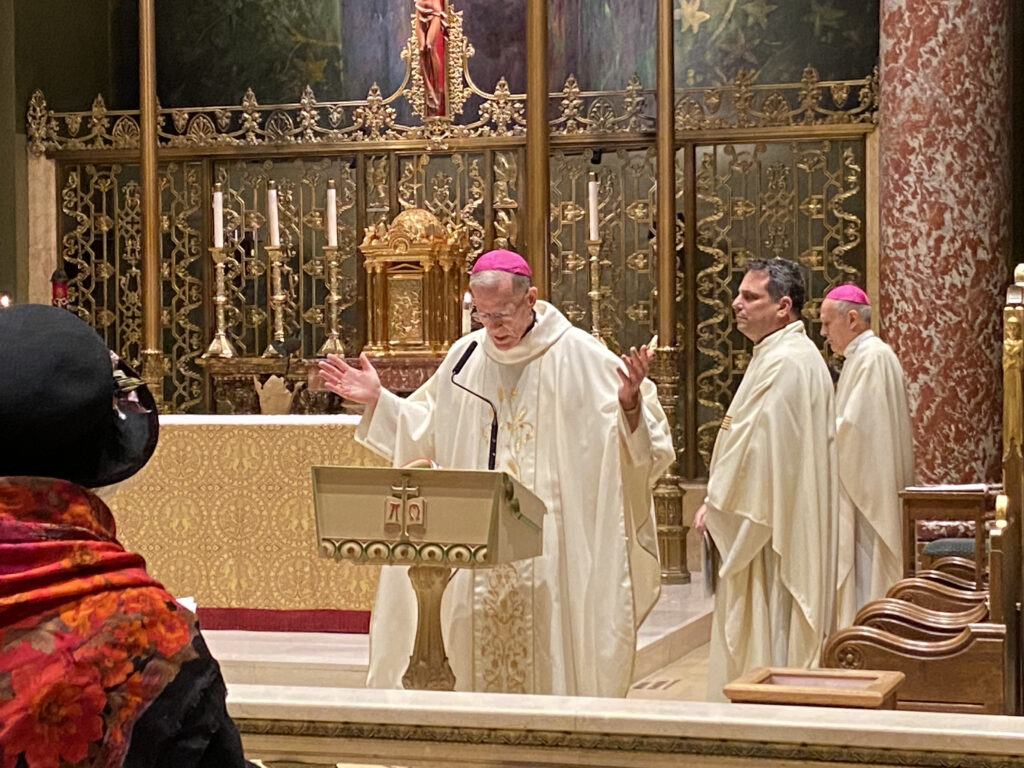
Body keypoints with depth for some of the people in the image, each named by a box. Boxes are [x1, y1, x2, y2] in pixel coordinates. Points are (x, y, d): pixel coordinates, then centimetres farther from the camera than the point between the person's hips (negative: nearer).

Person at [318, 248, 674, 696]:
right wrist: (378, 400, 11)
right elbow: (424, 431, 19)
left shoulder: (581, 357, -4)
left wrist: (630, 404, -27)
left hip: (554, 548, -4)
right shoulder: (465, 357, 9)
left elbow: (631, 440, -7)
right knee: (478, 654, 7)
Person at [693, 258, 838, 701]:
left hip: (769, 529, -11)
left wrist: (716, 507, -11)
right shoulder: (789, 356, 16)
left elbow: (760, 449, -23)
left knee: (764, 641, -7)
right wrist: (720, 503, 15)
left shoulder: (785, 363, -19)